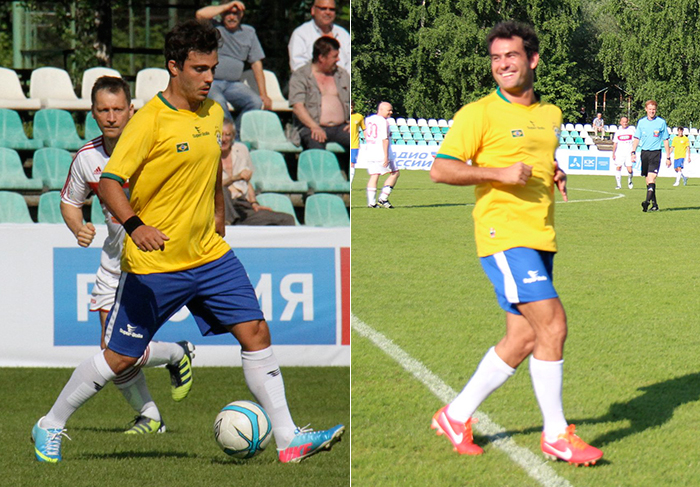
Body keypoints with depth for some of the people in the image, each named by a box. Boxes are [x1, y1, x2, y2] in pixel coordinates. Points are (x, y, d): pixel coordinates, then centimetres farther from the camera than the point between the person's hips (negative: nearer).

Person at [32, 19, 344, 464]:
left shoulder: (214, 113, 6)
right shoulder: (150, 120, -16)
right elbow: (109, 182, -22)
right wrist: (135, 225, -38)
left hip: (210, 256, 6)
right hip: (153, 264, -6)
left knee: (255, 334, -4)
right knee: (120, 358, 2)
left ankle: (287, 438, 0)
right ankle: (50, 427, 21)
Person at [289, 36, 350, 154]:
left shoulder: (342, 75, 21)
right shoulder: (299, 76, 4)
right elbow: (297, 106, -7)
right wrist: (314, 127, -21)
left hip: (341, 126, 4)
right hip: (313, 127, -4)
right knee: (316, 143, -39)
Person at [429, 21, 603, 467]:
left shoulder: (551, 115, 15)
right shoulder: (479, 114, -6)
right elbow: (440, 169, -10)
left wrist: (556, 176, 8)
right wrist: (499, 172, -20)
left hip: (541, 239, 8)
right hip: (504, 234, -8)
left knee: (524, 338, 8)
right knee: (552, 325, -15)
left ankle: (458, 415, 22)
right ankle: (556, 434, -6)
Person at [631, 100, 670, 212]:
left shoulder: (661, 122, 1)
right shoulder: (641, 122, 8)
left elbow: (665, 140, 5)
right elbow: (637, 138, 12)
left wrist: (668, 157, 4)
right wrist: (633, 152, -2)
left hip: (655, 152, -4)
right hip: (644, 152, 4)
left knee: (651, 176, -19)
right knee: (648, 179, 7)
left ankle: (648, 201, -31)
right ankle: (654, 204, 14)